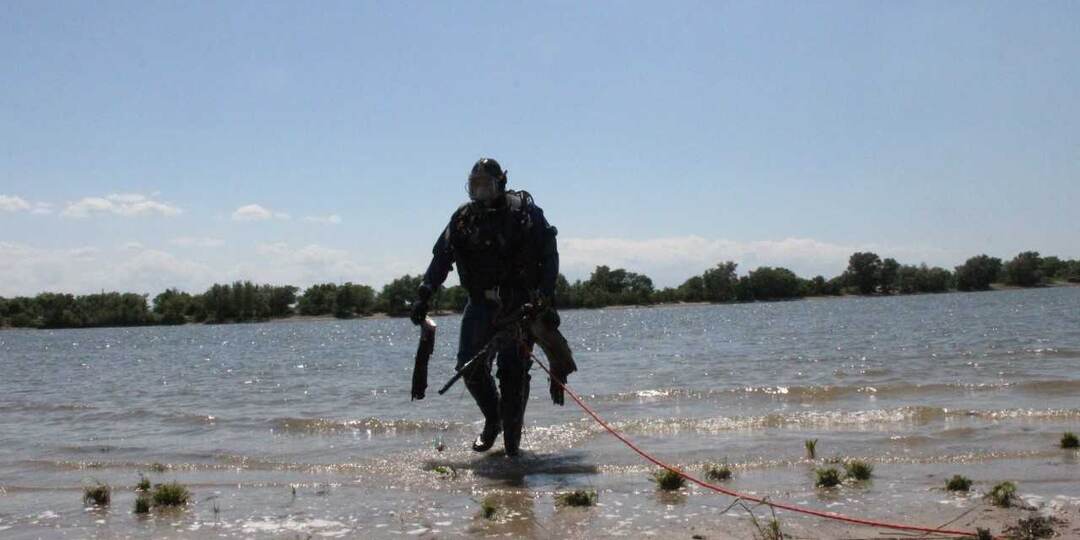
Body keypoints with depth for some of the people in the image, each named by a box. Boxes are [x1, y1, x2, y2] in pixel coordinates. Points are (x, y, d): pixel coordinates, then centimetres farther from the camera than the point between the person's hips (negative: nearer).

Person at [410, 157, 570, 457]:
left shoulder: (525, 212, -3)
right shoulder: (463, 217, 8)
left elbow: (549, 256, -5)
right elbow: (441, 259, 7)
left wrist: (545, 298, -14)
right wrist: (424, 295, -3)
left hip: (519, 303, -4)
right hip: (481, 302, 4)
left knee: (513, 369, -7)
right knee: (470, 364, -4)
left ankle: (512, 438, 7)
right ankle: (492, 420, 20)